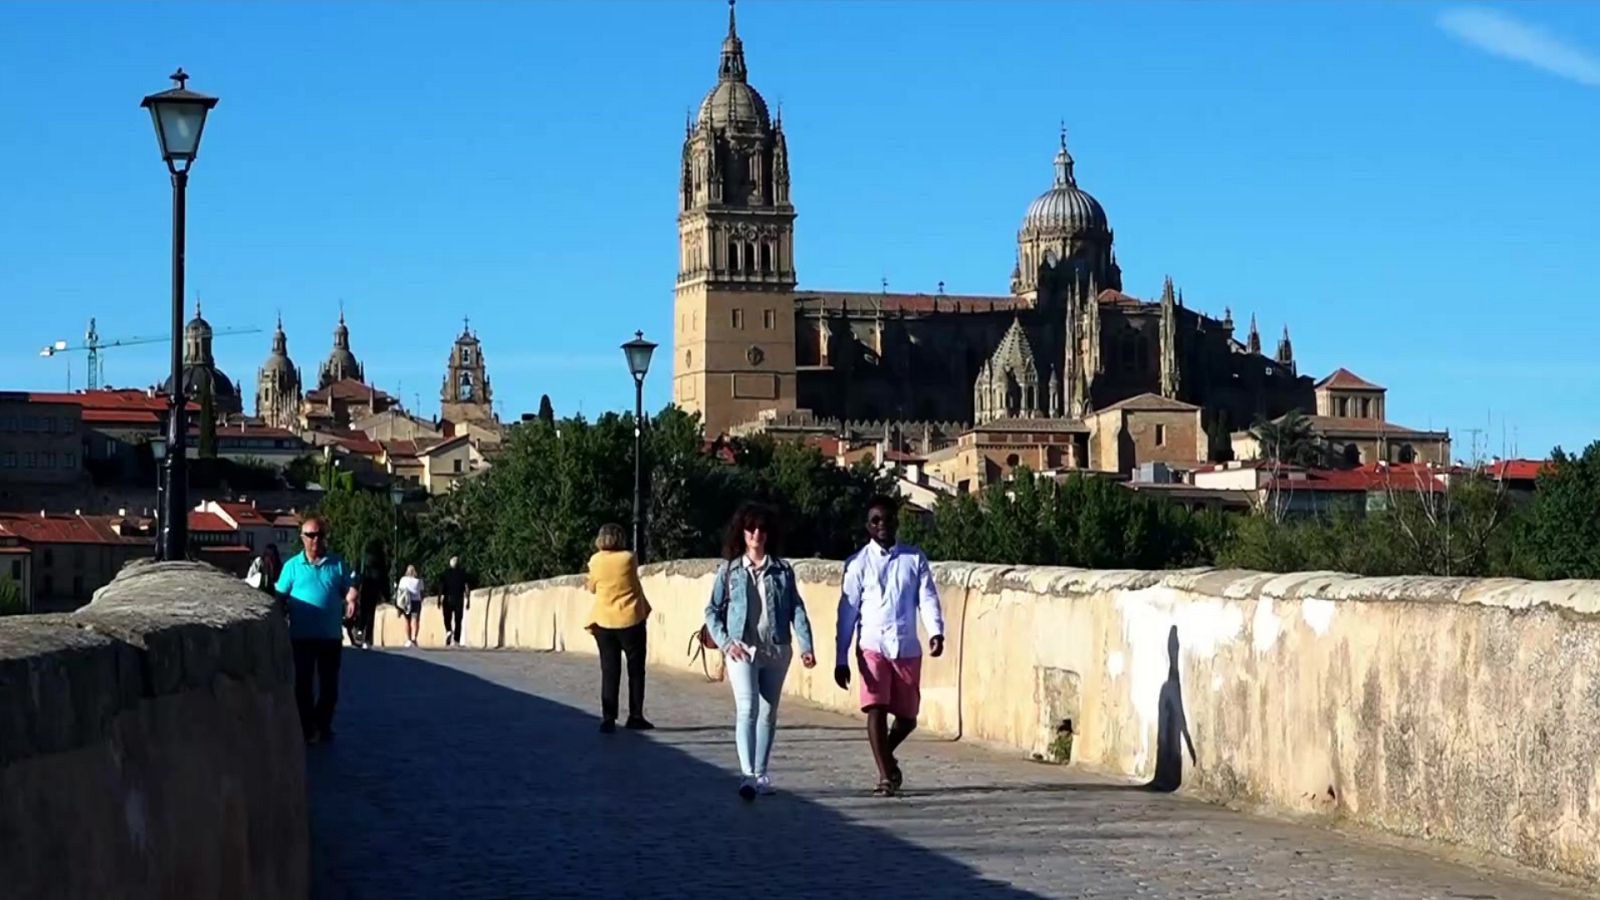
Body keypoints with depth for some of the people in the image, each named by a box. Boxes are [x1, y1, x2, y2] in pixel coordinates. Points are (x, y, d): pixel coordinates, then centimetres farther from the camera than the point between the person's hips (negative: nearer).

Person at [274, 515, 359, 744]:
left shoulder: (338, 564, 5)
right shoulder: (292, 566, 2)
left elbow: (350, 589, 6)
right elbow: (281, 597, 2)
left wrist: (352, 599, -17)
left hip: (331, 637, 2)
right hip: (302, 637, -1)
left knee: (329, 685, 9)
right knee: (303, 685, 3)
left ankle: (323, 725, 22)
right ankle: (306, 729, 12)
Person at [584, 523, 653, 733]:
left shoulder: (595, 561, -3)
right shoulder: (628, 558, -7)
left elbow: (593, 588, 9)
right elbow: (636, 587, 5)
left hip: (603, 622, 2)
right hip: (631, 621, -2)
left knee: (609, 671, 6)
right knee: (636, 669, 11)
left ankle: (608, 718, -1)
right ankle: (635, 716, 12)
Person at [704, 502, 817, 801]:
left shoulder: (782, 570, 8)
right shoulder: (729, 570, 5)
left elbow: (796, 609, 3)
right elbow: (712, 611, 7)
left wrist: (806, 646, -9)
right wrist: (725, 642, -8)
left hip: (777, 650, 3)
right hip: (742, 650, -3)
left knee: (768, 713, 9)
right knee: (747, 709, -17)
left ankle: (760, 774, 21)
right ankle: (748, 775, -26)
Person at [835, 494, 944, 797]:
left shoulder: (914, 559, 8)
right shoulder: (858, 563, 4)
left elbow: (928, 598, 0)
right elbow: (848, 611, 3)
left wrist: (936, 631, -20)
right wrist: (841, 659, -1)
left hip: (907, 648, 2)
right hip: (872, 646, -2)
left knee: (907, 717, 6)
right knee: (876, 709, -14)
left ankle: (886, 755, 34)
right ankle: (886, 776, -8)